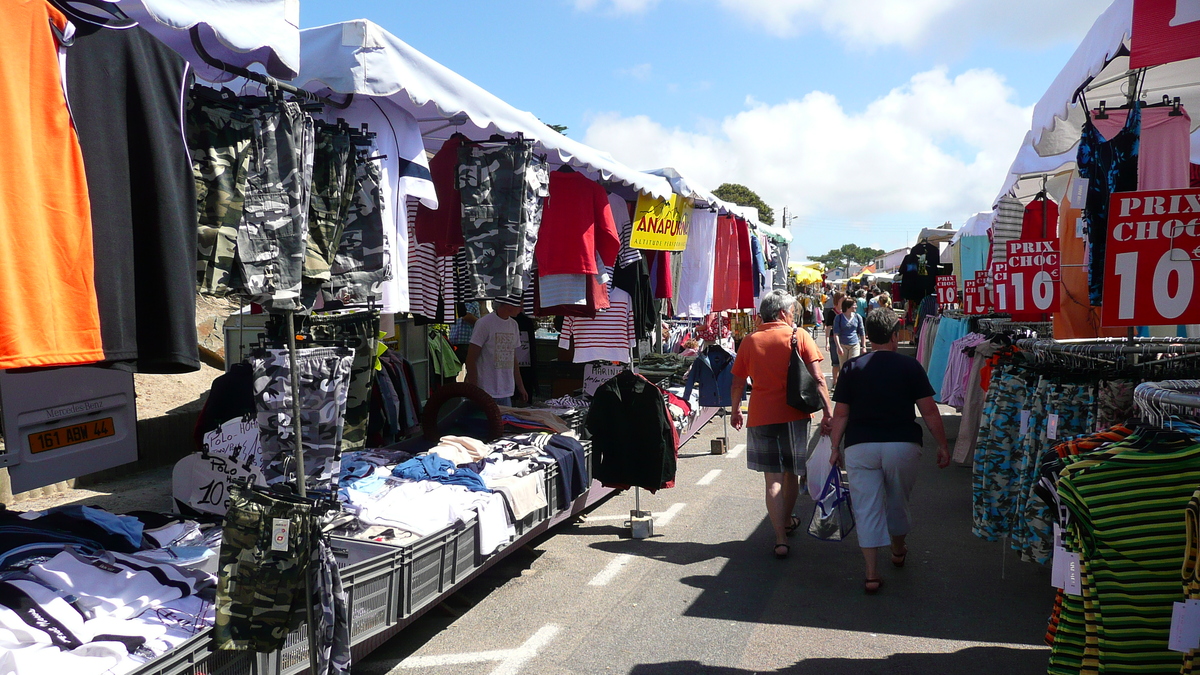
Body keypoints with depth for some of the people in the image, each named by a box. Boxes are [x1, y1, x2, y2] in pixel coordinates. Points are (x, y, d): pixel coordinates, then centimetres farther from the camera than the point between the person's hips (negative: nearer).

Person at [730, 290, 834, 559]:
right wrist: (828, 413, -6)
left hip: (760, 418, 0)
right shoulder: (799, 336, -2)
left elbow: (737, 384, 7)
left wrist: (735, 411, 22)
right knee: (791, 473, 19)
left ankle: (781, 538, -4)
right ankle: (787, 522, 38)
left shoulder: (750, 341, 3)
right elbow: (818, 379, -9)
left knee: (773, 479, 2)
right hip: (794, 415, 0)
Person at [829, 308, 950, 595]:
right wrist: (942, 445, 7)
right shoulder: (910, 366, -3)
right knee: (897, 502, 21)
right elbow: (929, 411, -3)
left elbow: (840, 414, 0)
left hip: (860, 447, 0)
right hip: (902, 445, 1)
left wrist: (835, 448, 9)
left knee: (866, 508, 4)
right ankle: (898, 551, 44)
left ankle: (872, 575, 3)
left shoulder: (852, 367, 0)